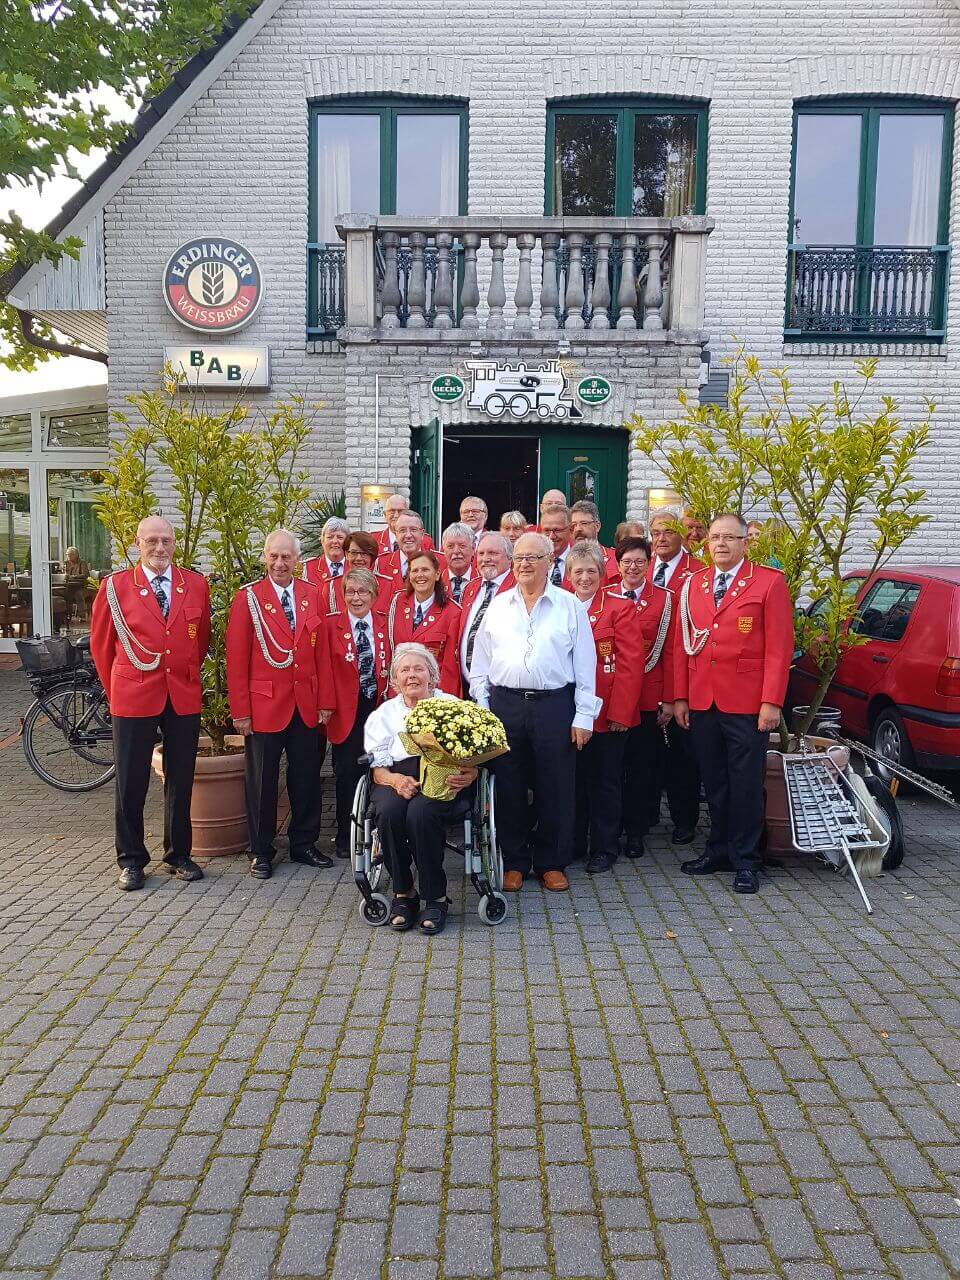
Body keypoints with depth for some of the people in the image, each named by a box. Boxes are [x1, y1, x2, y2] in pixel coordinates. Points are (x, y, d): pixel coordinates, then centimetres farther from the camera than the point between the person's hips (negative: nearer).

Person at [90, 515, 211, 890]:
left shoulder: (196, 584, 4)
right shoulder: (115, 585, -2)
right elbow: (100, 644, 6)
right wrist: (116, 690, 10)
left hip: (184, 698, 2)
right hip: (132, 699, -2)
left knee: (181, 781, 10)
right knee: (131, 783, 6)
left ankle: (179, 854, 24)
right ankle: (131, 860, 20)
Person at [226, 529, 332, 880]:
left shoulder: (313, 595, 6)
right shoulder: (248, 598, -5)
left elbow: (321, 651, 6)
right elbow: (236, 660, -7)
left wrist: (324, 701, 1)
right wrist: (240, 711, -10)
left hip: (307, 705, 3)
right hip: (264, 705, -3)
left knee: (306, 778, 12)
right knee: (262, 782, 7)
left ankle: (304, 844, 27)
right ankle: (261, 851, 21)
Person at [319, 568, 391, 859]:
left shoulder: (384, 623, 6)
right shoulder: (332, 624, 1)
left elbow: (392, 664, 8)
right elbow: (326, 667, -3)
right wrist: (327, 705, -9)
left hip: (379, 706, 2)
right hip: (346, 710, -1)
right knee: (347, 773, 3)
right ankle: (345, 838, 15)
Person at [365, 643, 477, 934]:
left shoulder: (452, 706, 14)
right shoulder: (385, 713, 18)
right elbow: (377, 766, 9)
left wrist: (469, 775, -18)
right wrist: (395, 780, -15)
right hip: (396, 777, 2)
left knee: (421, 811, -34)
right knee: (389, 812, -32)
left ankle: (435, 897, -18)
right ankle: (402, 893, -13)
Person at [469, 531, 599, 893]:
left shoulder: (570, 606, 4)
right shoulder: (498, 606, 9)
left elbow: (585, 664, 2)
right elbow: (480, 663, 11)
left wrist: (584, 715, -2)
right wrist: (482, 709, 4)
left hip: (555, 705, -1)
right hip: (505, 705, 2)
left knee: (555, 788, 4)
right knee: (509, 787, 7)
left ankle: (551, 863, 20)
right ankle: (514, 862, 21)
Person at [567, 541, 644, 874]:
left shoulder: (620, 608, -5)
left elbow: (630, 663, -10)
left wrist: (619, 712, -15)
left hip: (607, 714, -4)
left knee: (604, 782, 6)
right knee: (573, 780, 13)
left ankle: (604, 848, 20)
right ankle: (573, 843, 26)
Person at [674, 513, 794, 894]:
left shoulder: (769, 581, -2)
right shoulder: (693, 584, 11)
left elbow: (779, 646, -7)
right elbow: (682, 644, 11)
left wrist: (771, 702, -12)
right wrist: (680, 697, 5)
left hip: (746, 704, -4)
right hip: (701, 702, 4)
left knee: (745, 783, 4)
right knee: (713, 782, 13)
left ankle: (745, 860, 16)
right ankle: (718, 849, 26)